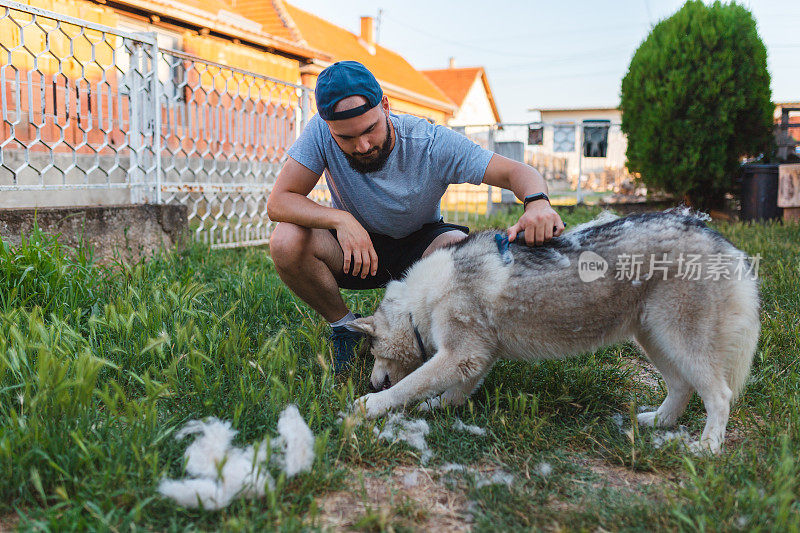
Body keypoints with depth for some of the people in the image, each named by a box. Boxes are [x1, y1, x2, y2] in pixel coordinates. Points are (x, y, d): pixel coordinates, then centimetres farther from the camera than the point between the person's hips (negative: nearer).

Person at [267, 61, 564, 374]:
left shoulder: (433, 143, -25)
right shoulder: (321, 133, -22)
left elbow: (516, 172, -24)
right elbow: (278, 201, -24)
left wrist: (537, 201, -48)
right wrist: (339, 218, -42)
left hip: (420, 245, -1)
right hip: (356, 244, 1)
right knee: (286, 241, -27)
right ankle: (343, 324, 0)